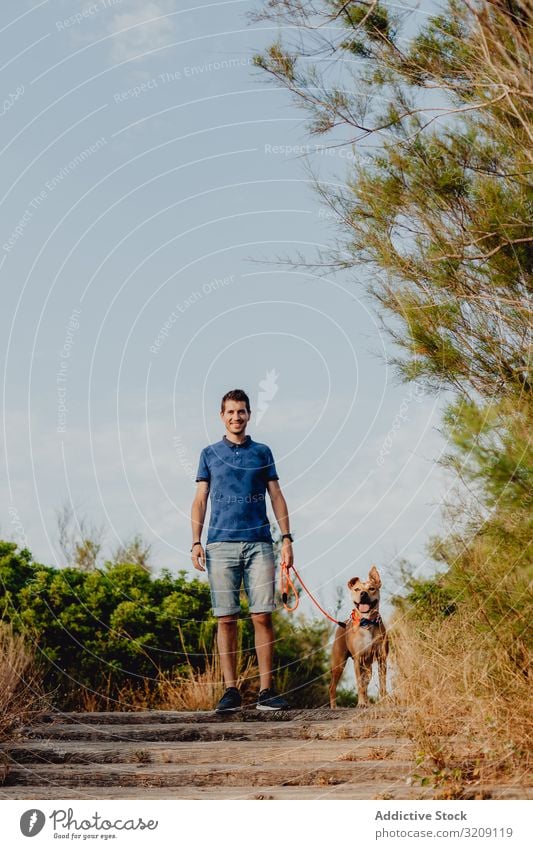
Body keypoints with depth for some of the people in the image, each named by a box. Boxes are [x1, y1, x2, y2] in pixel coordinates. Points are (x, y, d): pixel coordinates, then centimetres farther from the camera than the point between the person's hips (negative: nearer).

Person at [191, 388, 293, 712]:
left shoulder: (262, 452, 13)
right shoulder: (210, 454, 12)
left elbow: (276, 496, 12)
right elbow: (200, 500, 10)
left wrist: (287, 538, 3)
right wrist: (196, 542, -1)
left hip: (259, 543, 0)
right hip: (221, 544, 0)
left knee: (263, 617, -5)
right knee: (226, 619, -2)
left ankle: (266, 690, -2)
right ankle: (231, 690, 1)